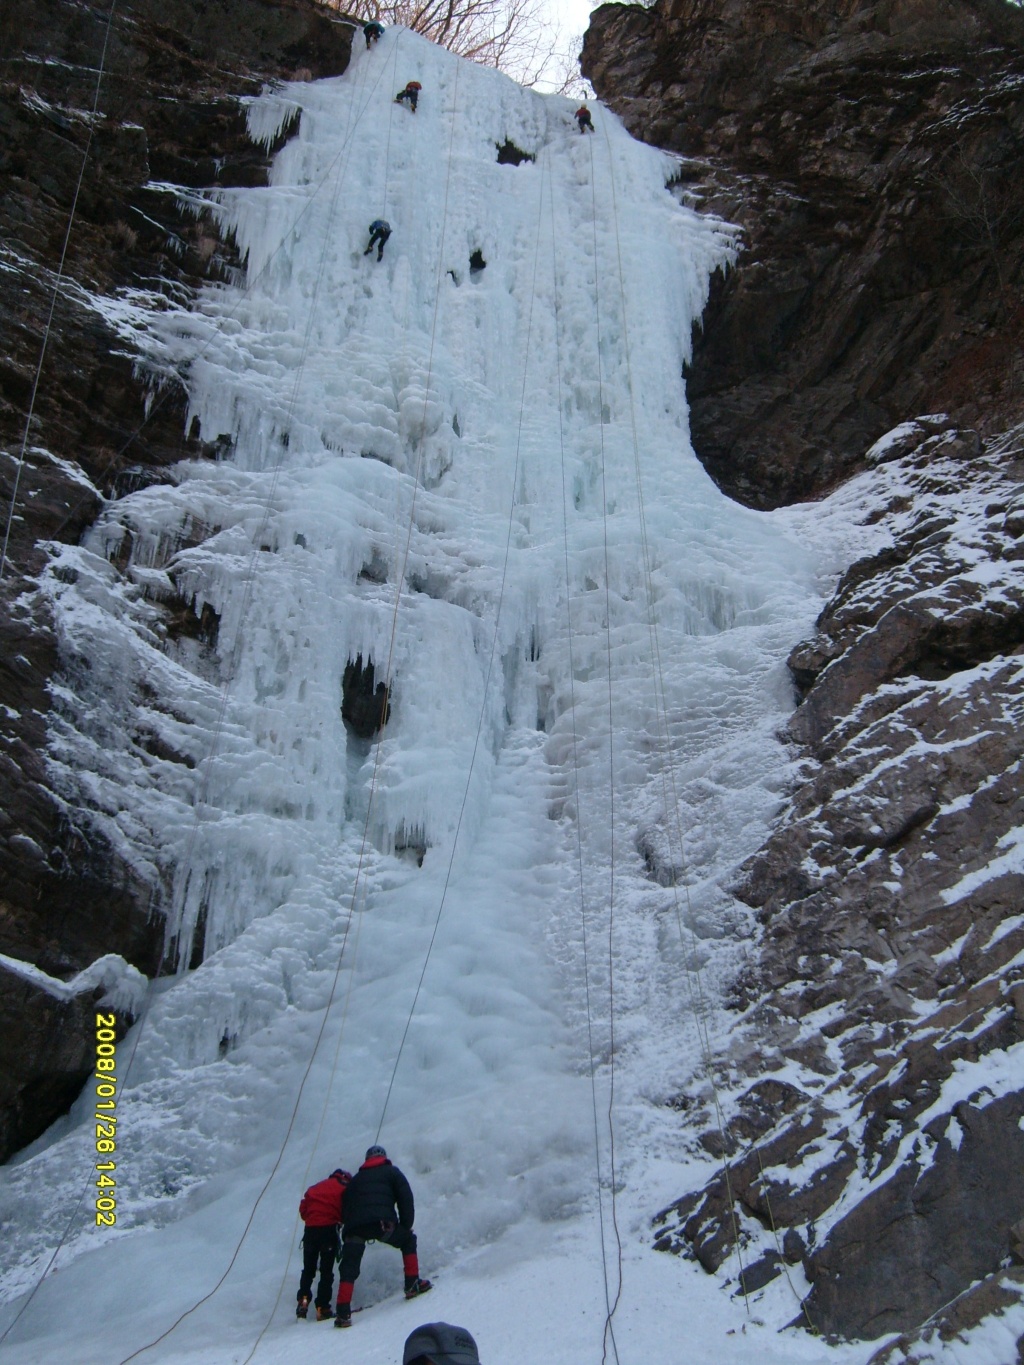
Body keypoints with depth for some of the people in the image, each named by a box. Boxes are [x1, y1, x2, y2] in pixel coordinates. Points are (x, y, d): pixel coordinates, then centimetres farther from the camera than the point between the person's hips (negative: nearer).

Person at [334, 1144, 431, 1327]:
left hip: (354, 1227, 3)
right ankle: (413, 1284, 17)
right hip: (382, 1222, -3)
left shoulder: (356, 1179, 33)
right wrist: (406, 1226, 15)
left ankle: (343, 1313, -4)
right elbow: (406, 1198, 10)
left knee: (348, 1269, 9)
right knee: (408, 1240, 22)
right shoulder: (391, 1172, 21)